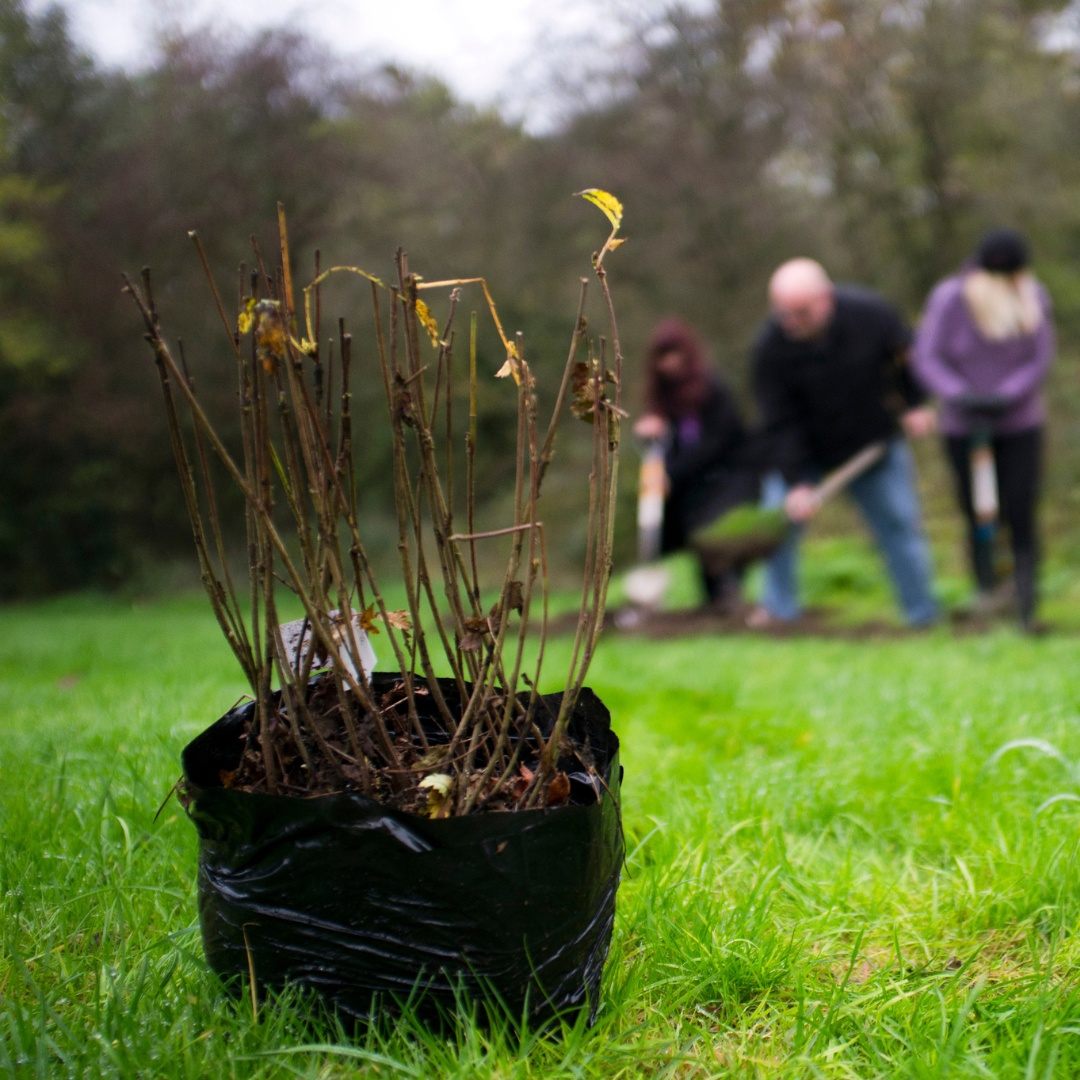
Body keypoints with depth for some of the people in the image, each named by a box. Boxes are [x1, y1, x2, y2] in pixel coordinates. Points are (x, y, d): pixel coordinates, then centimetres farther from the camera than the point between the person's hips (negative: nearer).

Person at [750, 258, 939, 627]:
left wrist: (915, 404, -1)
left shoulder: (870, 313, -25)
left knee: (899, 523, 3)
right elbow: (779, 423, -23)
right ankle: (778, 607, 8)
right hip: (804, 449, 0)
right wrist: (795, 483, -29)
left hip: (874, 441, 0)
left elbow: (905, 355, -1)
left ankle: (924, 615, 15)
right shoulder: (771, 345, -27)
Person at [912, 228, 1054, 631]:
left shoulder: (1033, 296, -7)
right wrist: (962, 397, -32)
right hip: (963, 428, 0)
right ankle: (985, 591, 26)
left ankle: (1027, 609, -8)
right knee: (978, 516, 6)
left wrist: (1003, 397, -24)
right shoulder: (950, 298, -14)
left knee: (1020, 518, -9)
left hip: (1020, 425, 1)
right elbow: (928, 360, -15)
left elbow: (1040, 361, -8)